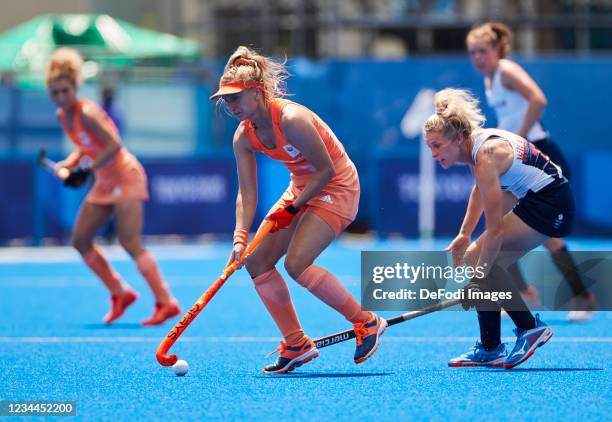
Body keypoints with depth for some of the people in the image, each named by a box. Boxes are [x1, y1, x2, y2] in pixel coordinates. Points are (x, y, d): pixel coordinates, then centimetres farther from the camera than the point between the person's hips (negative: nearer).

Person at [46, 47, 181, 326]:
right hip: (104, 183, 9)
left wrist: (87, 170, -26)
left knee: (130, 243, -17)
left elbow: (114, 145, -26)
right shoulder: (62, 115, 6)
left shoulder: (86, 113, -20)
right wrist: (68, 165, 2)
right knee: (80, 240, 6)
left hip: (125, 175, -9)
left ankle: (166, 302, -16)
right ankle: (120, 293, 17)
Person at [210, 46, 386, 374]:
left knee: (296, 263, -23)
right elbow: (246, 192, -5)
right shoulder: (244, 136, -5)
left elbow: (326, 170, -23)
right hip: (302, 187, 9)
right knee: (257, 261, 0)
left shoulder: (291, 119, -29)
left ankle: (367, 323, -8)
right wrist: (240, 238, -18)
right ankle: (296, 345, 10)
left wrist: (292, 208, -18)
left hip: (336, 187, -9)